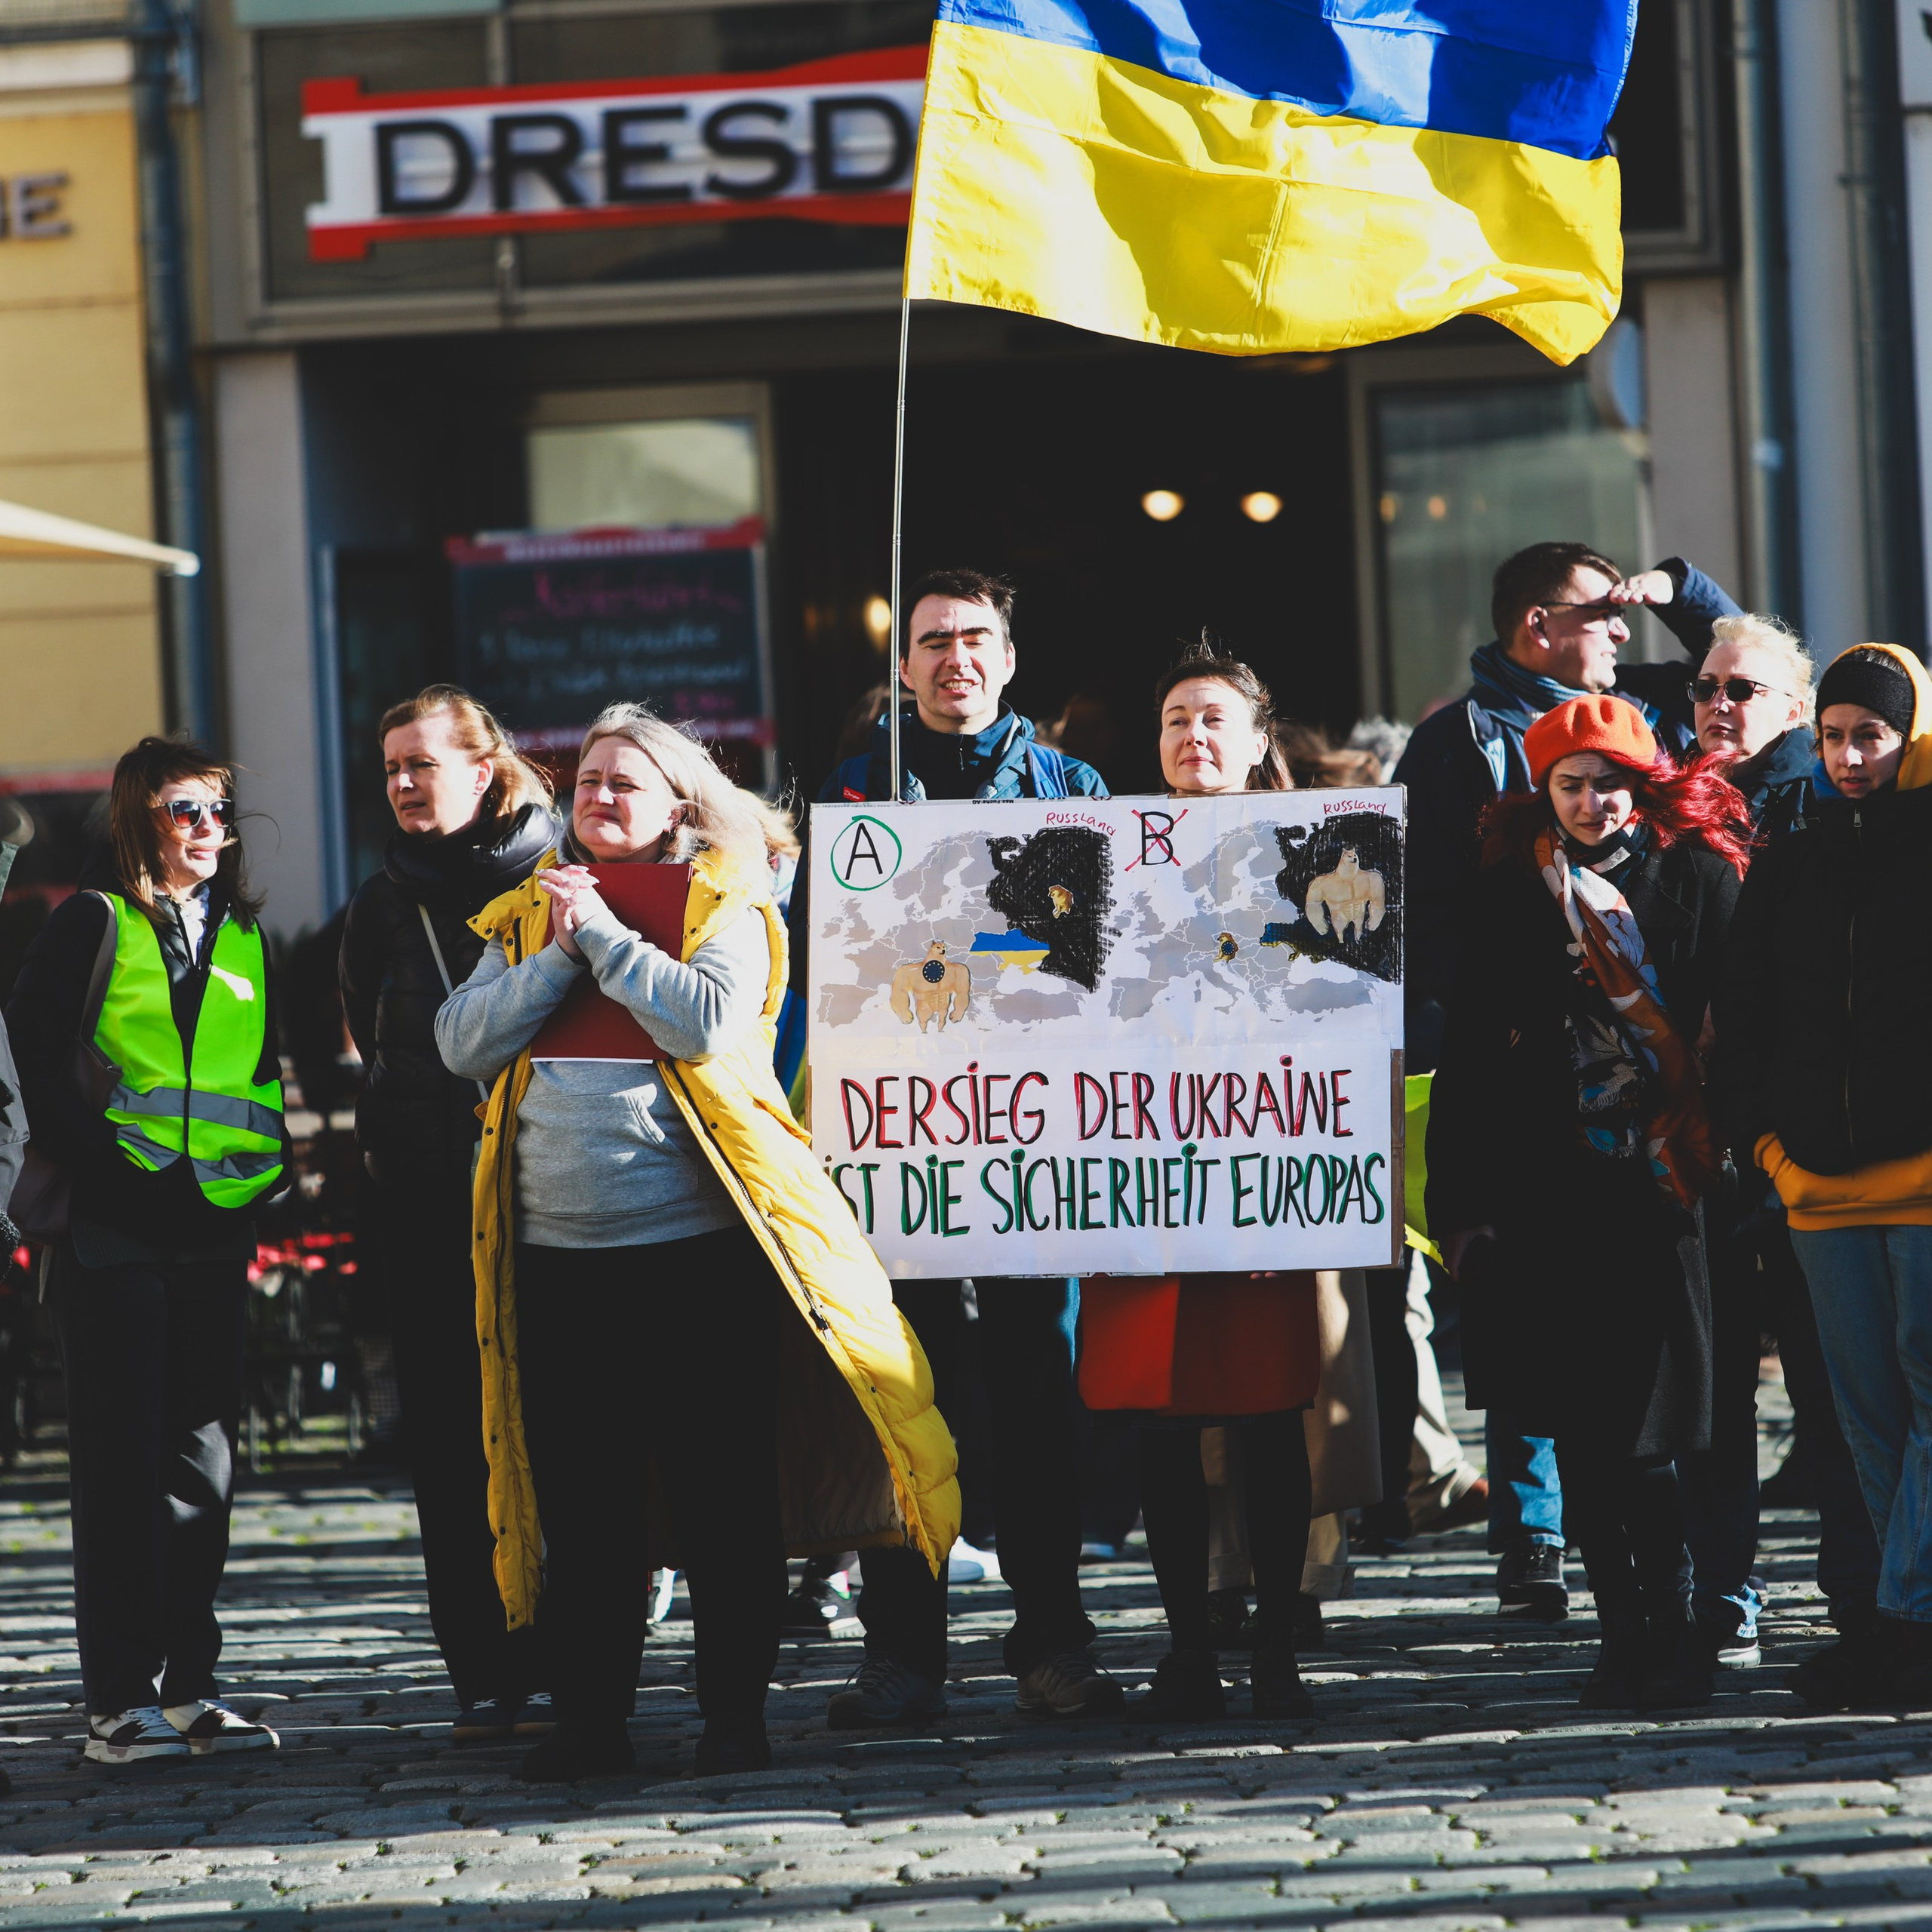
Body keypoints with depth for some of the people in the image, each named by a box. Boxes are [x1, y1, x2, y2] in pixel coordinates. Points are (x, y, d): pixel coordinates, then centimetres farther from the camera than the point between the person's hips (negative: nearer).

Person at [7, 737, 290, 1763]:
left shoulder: (245, 937, 15)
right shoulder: (94, 924, -1)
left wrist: (268, 1171, 8)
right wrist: (98, 1162, -14)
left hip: (216, 1231, 5)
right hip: (114, 1229, -5)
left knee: (201, 1456, 7)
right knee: (121, 1458, -4)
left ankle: (189, 1684, 14)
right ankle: (121, 1699, -2)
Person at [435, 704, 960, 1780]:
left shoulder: (725, 904, 3)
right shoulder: (528, 913, 16)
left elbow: (709, 1019, -15)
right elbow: (464, 1045, 4)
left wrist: (600, 933, -9)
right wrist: (557, 953, -6)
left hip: (697, 1245, -4)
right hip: (561, 1250, 4)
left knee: (722, 1490, 0)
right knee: (581, 1499, 7)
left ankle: (737, 1714, 8)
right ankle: (592, 1718, 15)